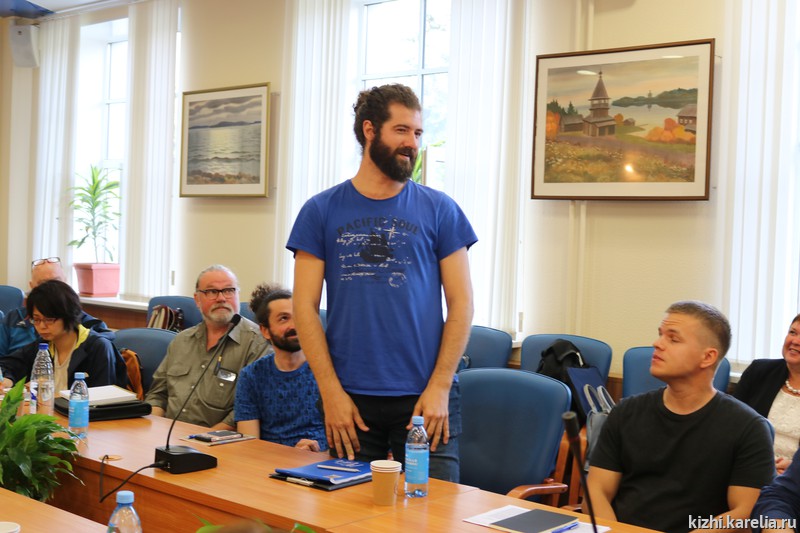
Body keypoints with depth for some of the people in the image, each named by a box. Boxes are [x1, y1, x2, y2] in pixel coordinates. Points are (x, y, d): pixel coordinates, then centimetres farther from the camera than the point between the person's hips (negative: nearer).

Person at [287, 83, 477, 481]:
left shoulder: (440, 210, 4)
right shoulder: (322, 211, 4)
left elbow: (461, 304, 2)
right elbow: (305, 307, 1)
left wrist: (439, 387, -7)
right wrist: (331, 392, -6)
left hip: (425, 399, 0)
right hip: (350, 399, 1)